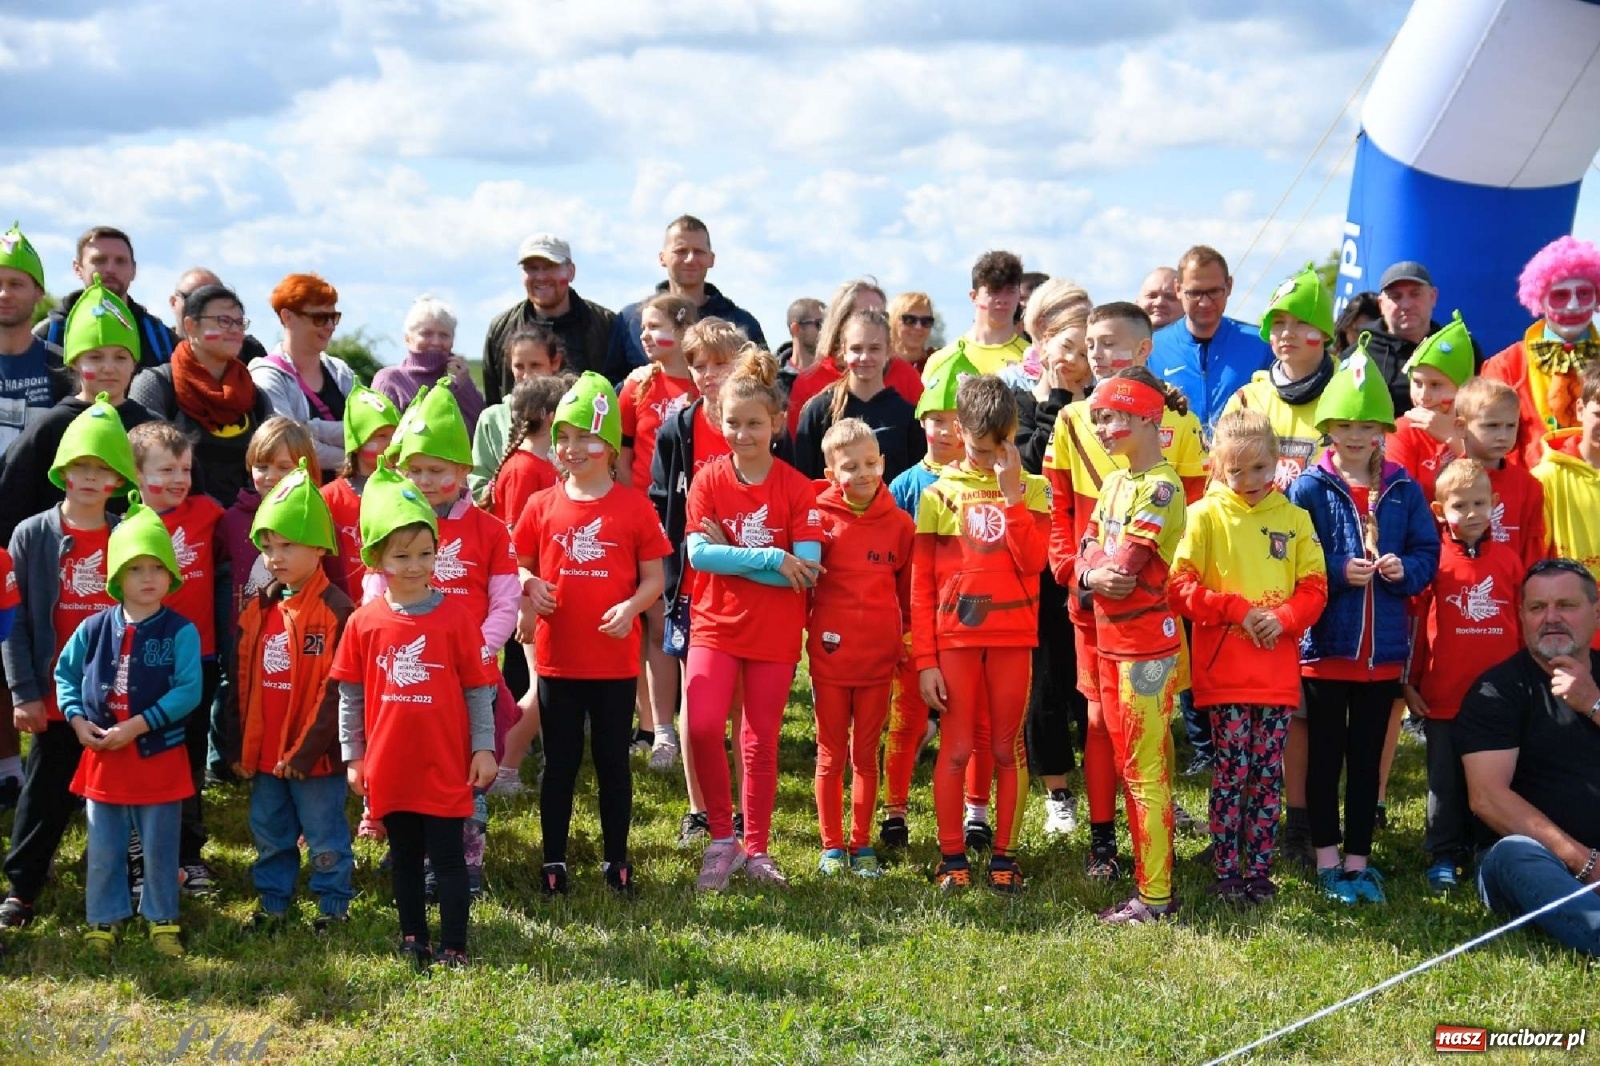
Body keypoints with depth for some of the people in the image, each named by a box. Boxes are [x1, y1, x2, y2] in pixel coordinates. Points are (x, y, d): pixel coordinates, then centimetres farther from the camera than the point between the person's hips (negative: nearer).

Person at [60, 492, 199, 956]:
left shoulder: (180, 632, -9)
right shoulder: (93, 629, 1)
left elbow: (188, 691, -16)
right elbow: (64, 675, 10)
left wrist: (138, 725, -20)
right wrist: (77, 720, -5)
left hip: (158, 757, -3)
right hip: (101, 757, 3)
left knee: (159, 849, 9)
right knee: (103, 851, 11)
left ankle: (162, 920, 24)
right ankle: (104, 921, 24)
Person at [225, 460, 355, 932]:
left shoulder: (335, 611, -13)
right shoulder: (257, 611, 7)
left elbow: (336, 690, -16)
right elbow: (239, 683, 11)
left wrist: (305, 751, -17)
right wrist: (239, 747, 6)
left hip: (315, 756, -6)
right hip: (263, 754, 6)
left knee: (325, 836, 7)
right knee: (269, 834, 17)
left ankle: (333, 905, 20)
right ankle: (272, 901, 30)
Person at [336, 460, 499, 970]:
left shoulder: (456, 617, -7)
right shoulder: (364, 623, -1)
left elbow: (480, 689, -3)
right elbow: (350, 694, 6)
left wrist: (483, 749, -4)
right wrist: (353, 755, 5)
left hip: (446, 769, -3)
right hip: (389, 769, 3)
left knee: (448, 859, 3)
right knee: (405, 860, 15)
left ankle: (454, 947, 11)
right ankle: (413, 940, 27)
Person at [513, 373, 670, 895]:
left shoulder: (634, 506, -3)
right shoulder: (542, 506, 2)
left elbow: (654, 578, 0)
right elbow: (520, 566, 11)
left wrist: (631, 606, -18)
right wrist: (531, 587, -10)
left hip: (615, 659, -1)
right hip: (557, 658, 1)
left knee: (613, 761, 9)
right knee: (560, 762, 10)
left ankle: (616, 860, 20)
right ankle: (554, 861, 18)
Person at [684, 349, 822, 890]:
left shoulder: (796, 488, -5)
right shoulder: (709, 481, -2)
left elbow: (807, 566, -14)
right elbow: (698, 554, -14)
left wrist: (731, 556, -16)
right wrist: (771, 560, -19)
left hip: (775, 632, 0)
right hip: (715, 625, 0)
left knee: (761, 741, 8)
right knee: (702, 724, -18)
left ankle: (756, 848, 23)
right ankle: (722, 838, 0)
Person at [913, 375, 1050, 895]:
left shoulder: (1031, 489, 5)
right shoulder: (939, 493, 3)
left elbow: (1033, 561, -12)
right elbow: (921, 585, 2)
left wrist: (1011, 492, -14)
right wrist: (925, 659, -4)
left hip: (1013, 636, 1)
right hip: (954, 637, -1)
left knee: (1008, 749, 7)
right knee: (955, 749, 2)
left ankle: (1005, 854, 16)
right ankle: (952, 856, 11)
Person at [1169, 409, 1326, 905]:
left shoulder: (1294, 518, 9)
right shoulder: (1204, 515, 0)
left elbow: (1314, 588, 7)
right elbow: (1179, 585, -7)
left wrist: (1284, 617, -11)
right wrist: (1239, 610, -14)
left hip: (1279, 671, 3)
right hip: (1225, 672, -3)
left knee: (1269, 775, 7)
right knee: (1231, 772, -2)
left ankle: (1259, 871, 14)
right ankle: (1225, 873, 6)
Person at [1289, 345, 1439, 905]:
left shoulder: (1404, 490, 4)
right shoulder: (1308, 489, -5)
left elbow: (1428, 554, 6)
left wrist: (1404, 569, -14)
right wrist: (1340, 571, -21)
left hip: (1383, 648, 3)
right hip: (1325, 644, -2)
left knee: (1367, 758, 10)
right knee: (1325, 755, 7)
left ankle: (1359, 860, 19)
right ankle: (1327, 860, 17)